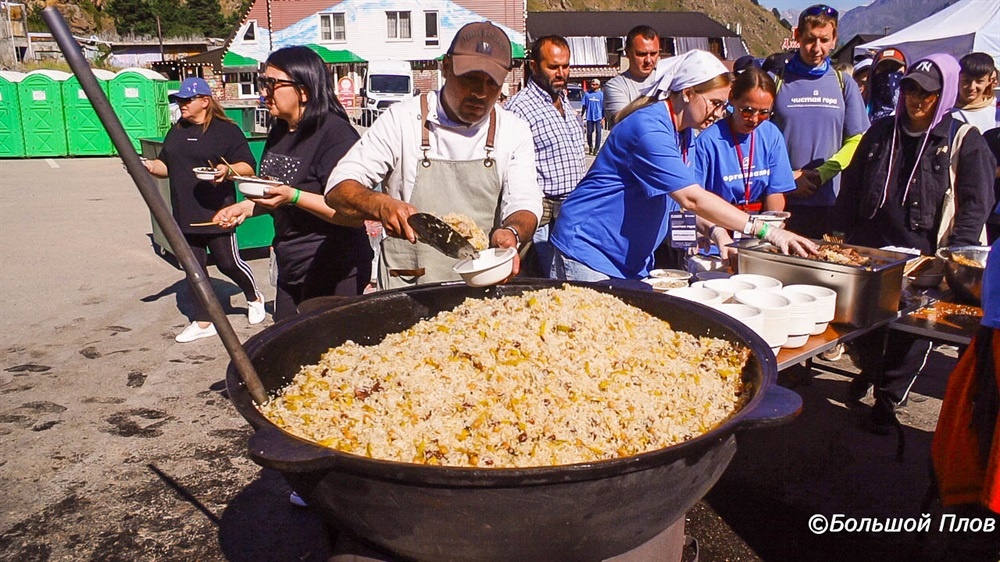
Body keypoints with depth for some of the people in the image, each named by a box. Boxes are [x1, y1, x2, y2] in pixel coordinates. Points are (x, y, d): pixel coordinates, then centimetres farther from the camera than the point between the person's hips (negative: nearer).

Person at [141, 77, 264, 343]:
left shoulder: (226, 130, -5)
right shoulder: (176, 132, 16)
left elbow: (248, 166, -8)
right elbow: (166, 166, 22)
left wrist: (228, 170, -28)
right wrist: (150, 166, 0)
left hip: (216, 213, -7)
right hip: (185, 216, 7)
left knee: (228, 263, -2)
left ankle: (254, 298, 27)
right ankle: (203, 322, 19)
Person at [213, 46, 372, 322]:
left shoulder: (336, 134, -19)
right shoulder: (279, 133, 9)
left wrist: (293, 196, -32)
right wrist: (247, 207, 6)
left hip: (334, 277, -9)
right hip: (291, 273, 9)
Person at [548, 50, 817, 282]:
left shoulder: (682, 132, 7)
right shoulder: (649, 128, -23)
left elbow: (683, 198, 12)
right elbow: (692, 199, -30)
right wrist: (768, 232, -29)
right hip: (589, 249, -9)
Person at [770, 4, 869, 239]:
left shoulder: (844, 84, 9)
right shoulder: (777, 81, 1)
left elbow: (856, 141, 5)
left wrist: (820, 174, -10)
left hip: (830, 201, 2)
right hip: (783, 201, -2)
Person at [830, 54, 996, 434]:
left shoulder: (964, 142, 0)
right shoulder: (881, 132, 11)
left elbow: (975, 205, -3)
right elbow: (852, 186, 15)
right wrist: (840, 232, 8)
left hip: (923, 260, -3)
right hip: (868, 250, 3)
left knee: (911, 333, 4)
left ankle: (887, 401, 19)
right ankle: (870, 368, 40)